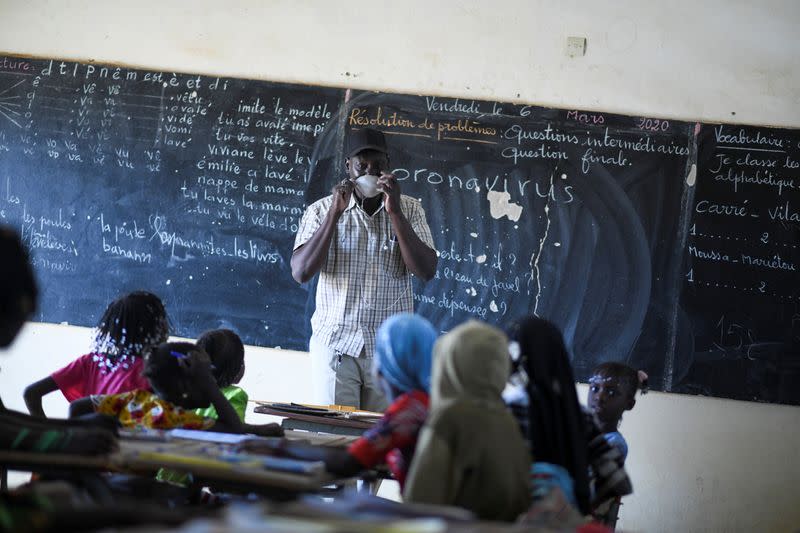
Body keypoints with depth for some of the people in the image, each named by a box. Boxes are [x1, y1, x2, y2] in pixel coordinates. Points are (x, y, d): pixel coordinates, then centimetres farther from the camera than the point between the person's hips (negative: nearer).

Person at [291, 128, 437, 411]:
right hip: (336, 343, -1)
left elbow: (426, 271, -7)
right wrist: (335, 213, -14)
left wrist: (395, 212, -14)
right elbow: (301, 272, -9)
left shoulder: (409, 210, 5)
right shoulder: (321, 210, 2)